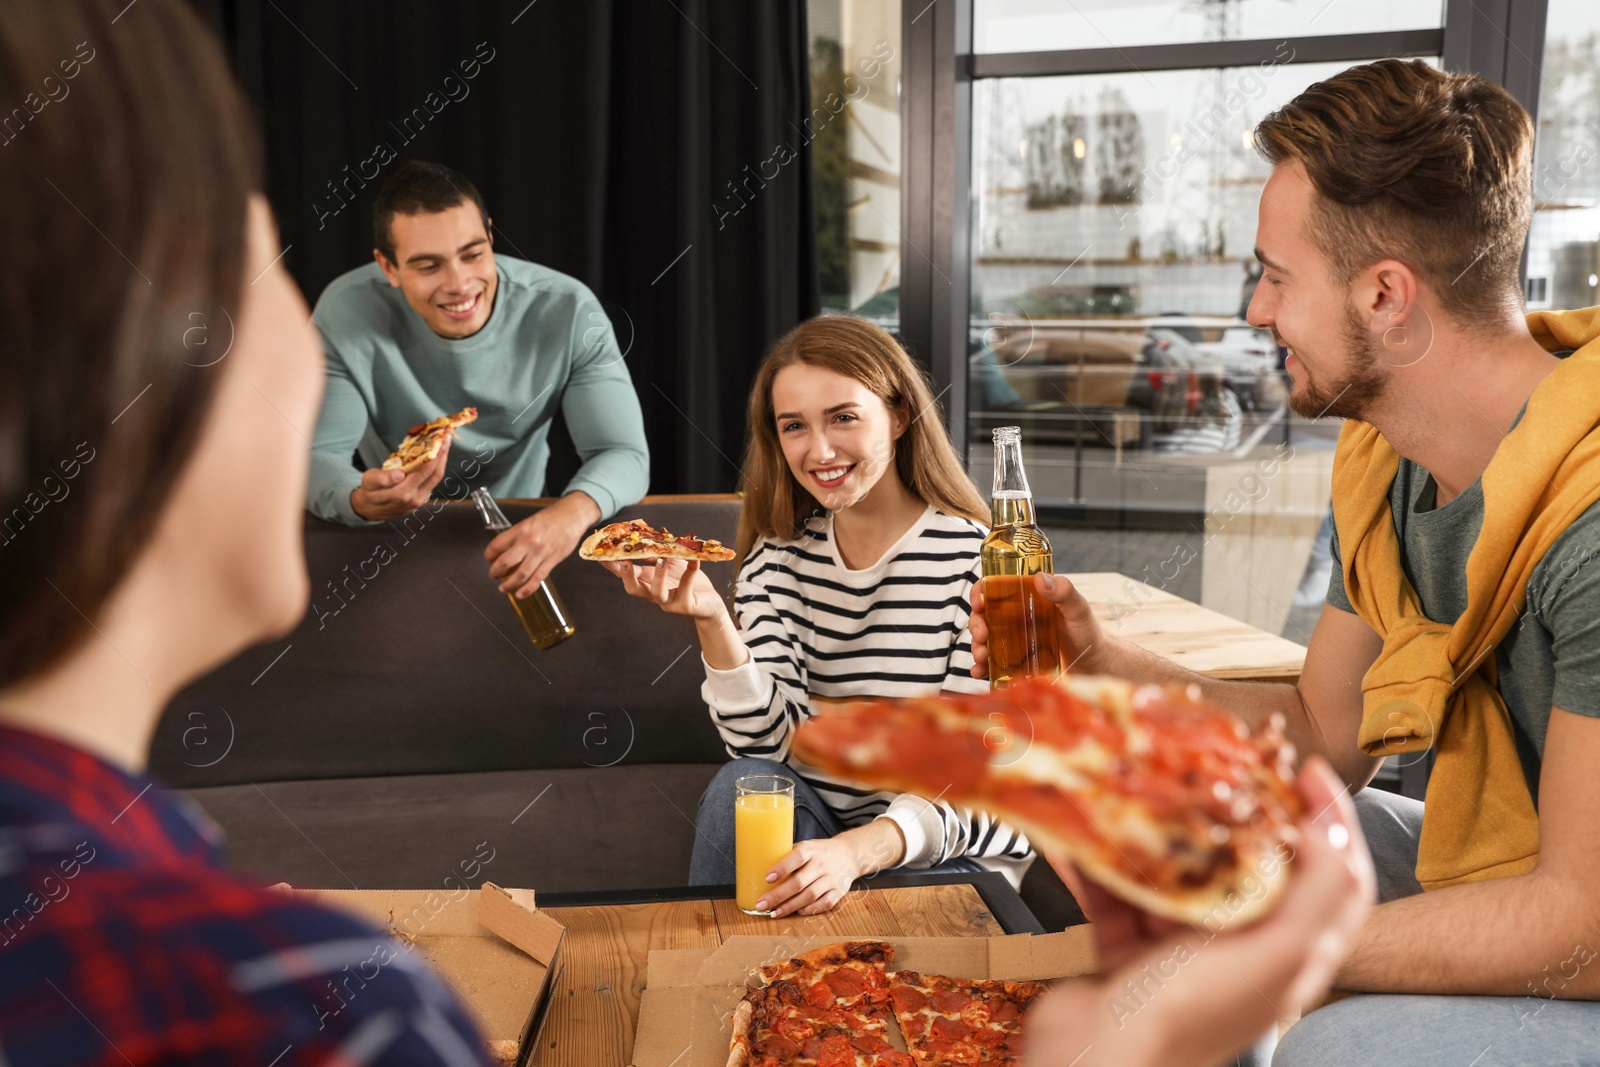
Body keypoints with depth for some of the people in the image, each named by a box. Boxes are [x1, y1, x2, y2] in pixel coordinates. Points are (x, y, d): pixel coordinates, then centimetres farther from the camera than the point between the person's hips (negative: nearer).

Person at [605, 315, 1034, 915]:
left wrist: (854, 853, -30)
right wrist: (709, 619, -23)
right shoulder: (779, 555, 2)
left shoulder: (977, 560, -13)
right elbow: (765, 740, -8)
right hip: (814, 826, 4)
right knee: (743, 786, -25)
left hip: (950, 852, -3)